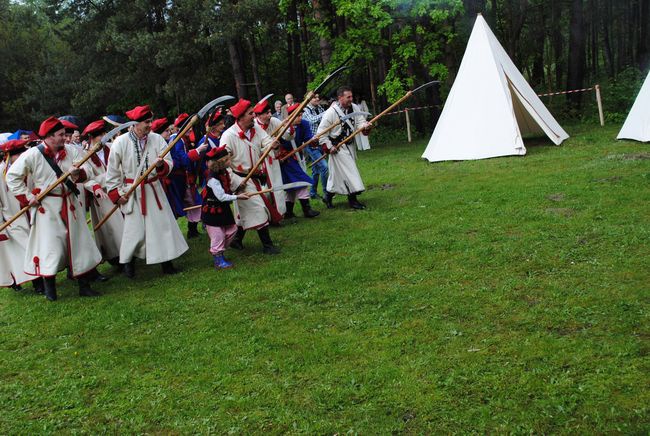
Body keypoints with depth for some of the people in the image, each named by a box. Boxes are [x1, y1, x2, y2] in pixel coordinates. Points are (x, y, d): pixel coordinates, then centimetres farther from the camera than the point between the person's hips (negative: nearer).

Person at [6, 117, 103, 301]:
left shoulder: (71, 151, 0)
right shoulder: (32, 155, -10)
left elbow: (85, 174, -2)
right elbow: (12, 176, -4)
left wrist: (77, 173, -25)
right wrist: (26, 196, -9)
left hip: (70, 204, 4)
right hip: (47, 207, -4)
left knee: (79, 242, 7)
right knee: (50, 246, -3)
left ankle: (84, 285, 17)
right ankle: (49, 288, 13)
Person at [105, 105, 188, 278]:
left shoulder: (157, 139, -4)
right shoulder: (121, 142, -10)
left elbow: (169, 164, -4)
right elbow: (112, 171, -2)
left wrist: (162, 164, -27)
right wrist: (116, 194, -5)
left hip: (153, 189, 3)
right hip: (132, 192, -3)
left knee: (163, 223, 5)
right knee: (135, 229, 0)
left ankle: (166, 261, 18)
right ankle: (128, 261, 22)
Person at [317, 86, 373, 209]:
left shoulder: (354, 108, 1)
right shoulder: (331, 112, -16)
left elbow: (360, 122, -3)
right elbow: (321, 132, -13)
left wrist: (365, 126, -27)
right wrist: (329, 147, -16)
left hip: (350, 145, 6)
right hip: (338, 147, -6)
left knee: (337, 173, 15)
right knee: (349, 171, -10)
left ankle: (328, 196, 30)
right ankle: (352, 200, -3)